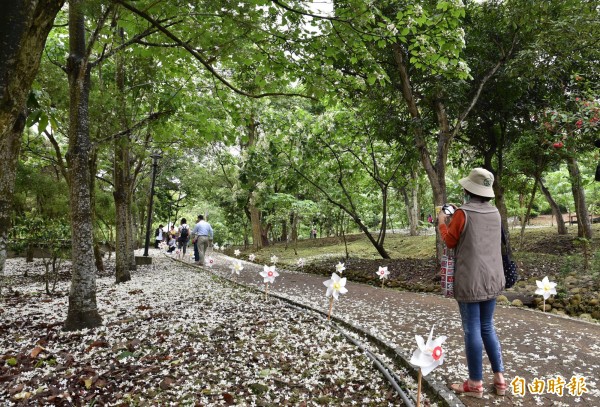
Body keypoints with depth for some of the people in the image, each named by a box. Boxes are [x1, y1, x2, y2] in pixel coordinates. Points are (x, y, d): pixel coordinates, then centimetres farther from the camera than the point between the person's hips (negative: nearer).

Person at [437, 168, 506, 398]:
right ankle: (499, 378, 23)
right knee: (487, 327, 18)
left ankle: (475, 384, 13)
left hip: (470, 280, -6)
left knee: (472, 331, 3)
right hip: (491, 279, 6)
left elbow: (450, 241, -3)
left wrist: (442, 223, 12)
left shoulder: (463, 213, -13)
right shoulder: (494, 213, 6)